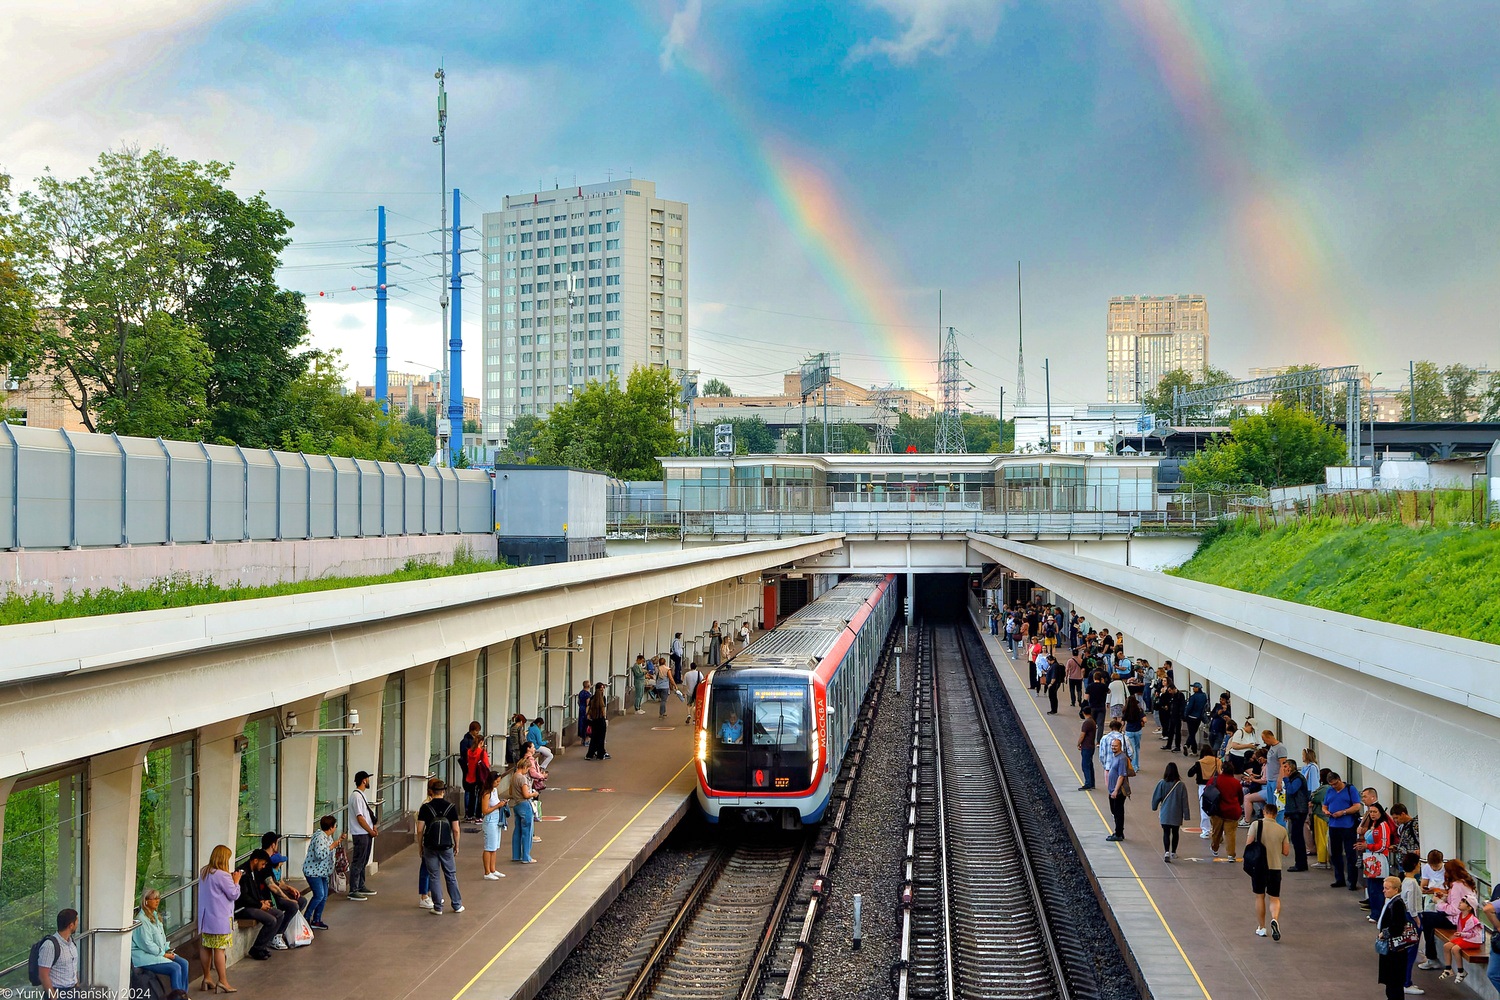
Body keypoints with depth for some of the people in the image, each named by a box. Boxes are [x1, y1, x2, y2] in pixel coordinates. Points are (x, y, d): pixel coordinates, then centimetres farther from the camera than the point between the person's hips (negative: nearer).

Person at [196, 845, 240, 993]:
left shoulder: (204, 872, 8)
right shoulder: (222, 876, -18)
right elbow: (234, 895, -12)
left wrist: (230, 879, 11)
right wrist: (236, 881, 2)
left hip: (205, 918, 8)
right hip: (220, 919, -8)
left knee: (205, 948, 12)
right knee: (219, 949, -5)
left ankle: (207, 979, 20)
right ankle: (222, 981, -2)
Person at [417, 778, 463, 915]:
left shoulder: (425, 808, -7)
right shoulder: (450, 807, -4)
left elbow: (420, 830, -7)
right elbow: (456, 830, -3)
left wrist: (420, 846, 6)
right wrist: (456, 846, 9)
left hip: (430, 847, -1)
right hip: (447, 847, 1)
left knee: (434, 877, 7)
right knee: (451, 876, 11)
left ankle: (438, 907, 9)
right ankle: (457, 905, 16)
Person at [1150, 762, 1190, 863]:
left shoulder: (1162, 783, -9)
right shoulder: (1180, 785, -8)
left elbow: (1156, 797, -2)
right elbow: (1184, 801, -3)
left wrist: (1154, 807, 18)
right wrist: (1186, 815, 3)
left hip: (1165, 814, -1)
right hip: (1177, 815, 1)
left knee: (1166, 833, -1)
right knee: (1175, 833, 17)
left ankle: (1167, 852, -19)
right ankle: (1173, 852, 27)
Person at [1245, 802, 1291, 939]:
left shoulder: (1256, 825, -6)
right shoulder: (1282, 830, 1)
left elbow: (1248, 845, -9)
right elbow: (1286, 852, 5)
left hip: (1258, 866, -1)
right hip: (1275, 867, 1)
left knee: (1260, 897, 14)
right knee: (1275, 899, 8)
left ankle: (1261, 928, 20)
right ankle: (1275, 919, -21)